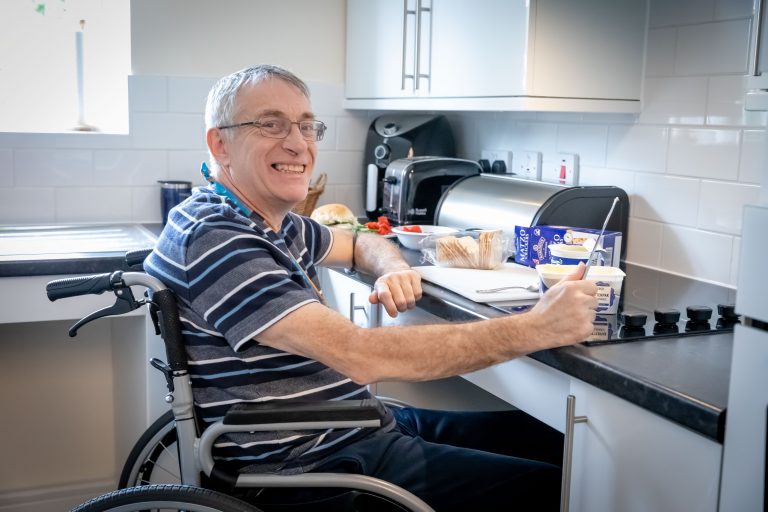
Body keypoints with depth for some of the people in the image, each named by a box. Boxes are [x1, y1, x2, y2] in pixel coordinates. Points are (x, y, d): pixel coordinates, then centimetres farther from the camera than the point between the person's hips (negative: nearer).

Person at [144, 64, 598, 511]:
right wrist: (536, 328, -25)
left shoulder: (275, 224, 7)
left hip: (358, 425, 9)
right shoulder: (213, 239, -22)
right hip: (317, 463, -9)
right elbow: (362, 356, -30)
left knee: (543, 440, 12)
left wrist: (395, 268, 0)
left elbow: (360, 242, 26)